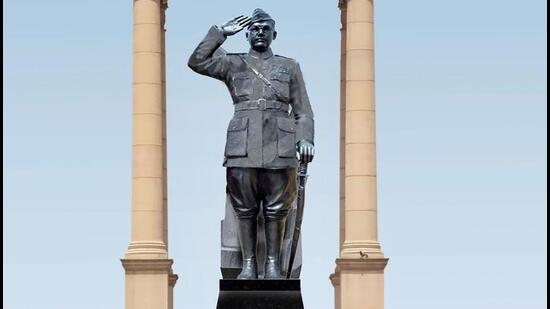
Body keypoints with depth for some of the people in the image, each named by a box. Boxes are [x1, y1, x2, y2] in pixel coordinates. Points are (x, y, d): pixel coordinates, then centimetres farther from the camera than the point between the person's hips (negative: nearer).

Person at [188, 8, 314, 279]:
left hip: (280, 146, 0)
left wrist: (305, 138, -3)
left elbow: (303, 110, 13)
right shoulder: (233, 64, 16)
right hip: (243, 147, 0)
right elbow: (197, 62, 1)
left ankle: (273, 264, 7)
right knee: (245, 210, 0)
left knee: (276, 210, 0)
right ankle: (248, 265, 6)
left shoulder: (290, 67, 18)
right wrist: (222, 32, 2)